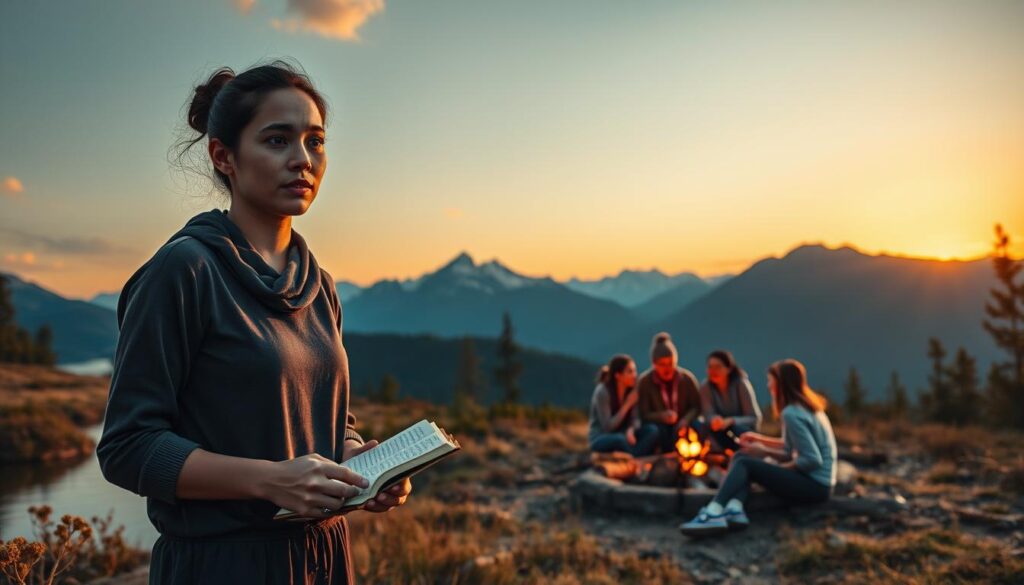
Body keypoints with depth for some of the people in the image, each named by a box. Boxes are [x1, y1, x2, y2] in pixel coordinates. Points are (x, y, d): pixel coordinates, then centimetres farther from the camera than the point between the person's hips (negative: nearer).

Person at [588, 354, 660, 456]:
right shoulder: (602, 392, -18)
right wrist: (627, 405, -20)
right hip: (600, 440, -5)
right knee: (620, 439, -39)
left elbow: (635, 419, -5)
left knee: (652, 430, -21)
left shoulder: (632, 389, -1)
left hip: (622, 434, 5)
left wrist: (630, 430, -28)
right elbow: (608, 427, -20)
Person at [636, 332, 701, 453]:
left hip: (682, 424, 2)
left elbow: (696, 407, -2)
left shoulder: (687, 378, -5)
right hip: (659, 424, -1)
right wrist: (662, 416, -31)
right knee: (657, 430, -35)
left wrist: (685, 420, -24)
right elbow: (644, 414, -10)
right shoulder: (644, 381, -9)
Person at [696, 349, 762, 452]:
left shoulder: (741, 384, -16)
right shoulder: (705, 387, -9)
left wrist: (730, 421, -35)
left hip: (745, 432, -2)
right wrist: (714, 420, -40)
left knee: (734, 428, -35)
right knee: (714, 426, -31)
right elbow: (708, 415, -14)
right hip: (723, 432, 2)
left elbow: (755, 419, -17)